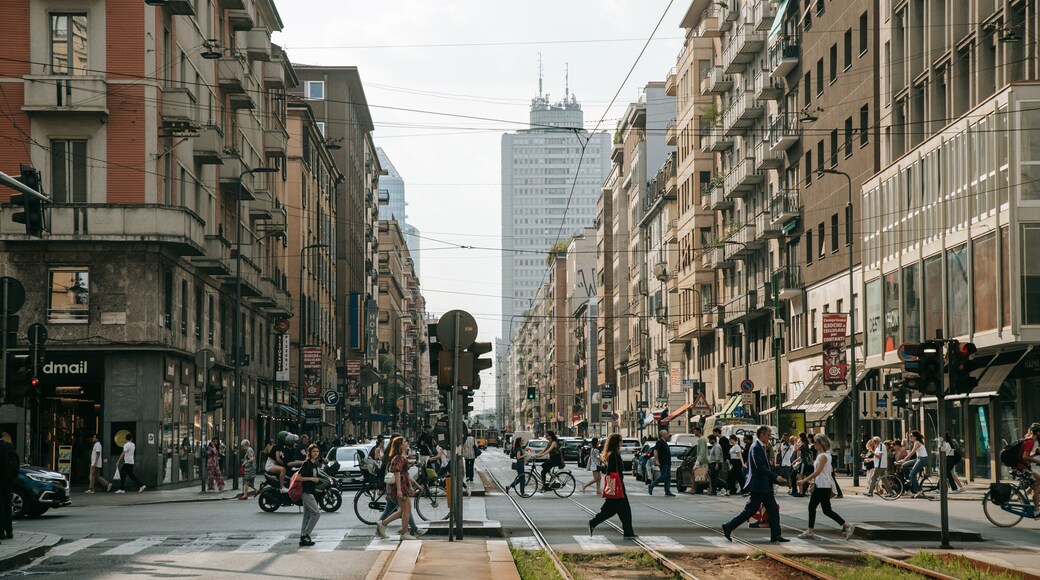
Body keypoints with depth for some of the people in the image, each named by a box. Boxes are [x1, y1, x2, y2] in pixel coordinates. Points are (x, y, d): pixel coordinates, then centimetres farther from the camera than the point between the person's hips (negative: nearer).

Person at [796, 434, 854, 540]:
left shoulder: (823, 456, -17)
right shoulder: (820, 455, 13)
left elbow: (817, 472, -23)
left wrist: (804, 480, -20)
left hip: (824, 486, -10)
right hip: (819, 486, 10)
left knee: (826, 510, -7)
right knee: (812, 506, 9)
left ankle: (847, 526, -3)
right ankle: (810, 531, 12)